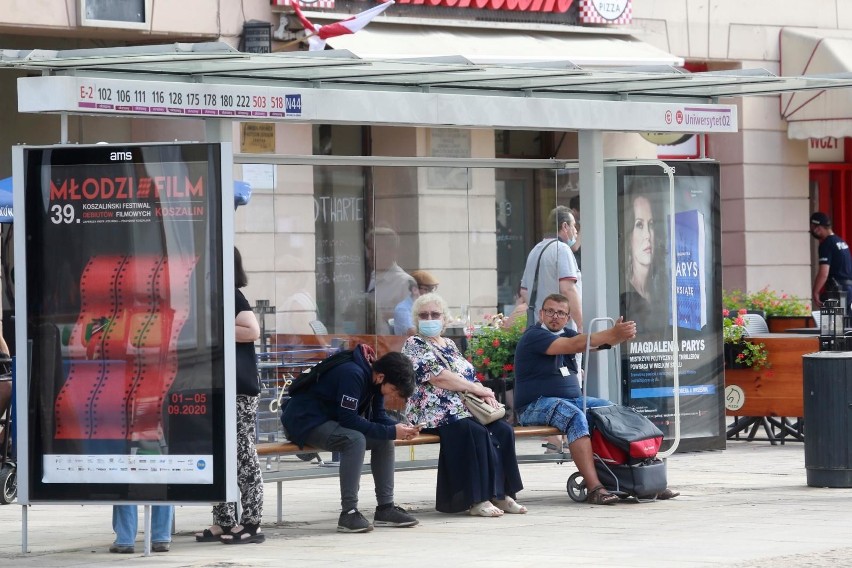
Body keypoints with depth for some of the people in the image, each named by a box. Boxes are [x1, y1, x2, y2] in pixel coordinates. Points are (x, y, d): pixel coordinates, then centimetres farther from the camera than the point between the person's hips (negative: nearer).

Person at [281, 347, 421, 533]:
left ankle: (385, 508, 2)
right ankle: (348, 513, -31)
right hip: (306, 422, -10)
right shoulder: (352, 373, -27)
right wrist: (391, 431, -27)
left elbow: (379, 416, 7)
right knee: (355, 439, -32)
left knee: (384, 441, -1)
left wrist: (399, 428, -13)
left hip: (332, 421, 10)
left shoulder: (374, 377, 1)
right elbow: (349, 420, -29)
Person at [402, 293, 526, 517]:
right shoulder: (414, 345, 1)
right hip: (434, 413, -7)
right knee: (477, 433, -33)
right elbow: (438, 377, -11)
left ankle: (500, 494, -16)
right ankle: (477, 500, -32)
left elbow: (470, 376, 22)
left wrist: (484, 392, -3)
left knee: (503, 430, -18)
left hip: (465, 408, 7)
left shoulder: (450, 345, 24)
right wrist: (477, 389, -11)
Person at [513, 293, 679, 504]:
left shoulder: (565, 334, 16)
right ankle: (594, 488, -45)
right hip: (536, 405, -8)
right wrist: (613, 334, -28)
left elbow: (598, 342, 1)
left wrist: (620, 334, -23)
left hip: (572, 398, 8)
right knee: (576, 417, -35)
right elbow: (572, 346, -23)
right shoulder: (534, 336, -9)